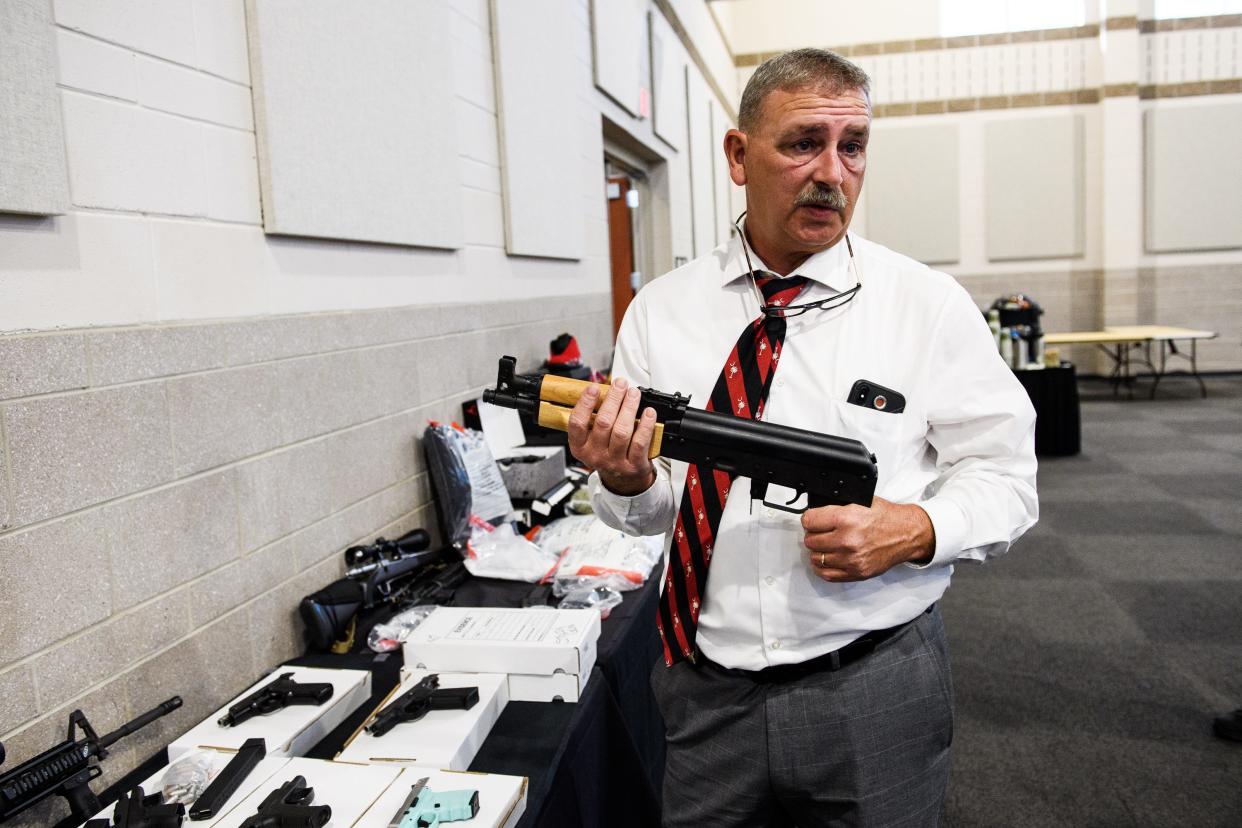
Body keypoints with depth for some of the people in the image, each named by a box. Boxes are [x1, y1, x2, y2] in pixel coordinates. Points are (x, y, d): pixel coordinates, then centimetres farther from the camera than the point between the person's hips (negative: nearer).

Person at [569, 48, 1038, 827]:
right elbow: (649, 506, 4)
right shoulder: (660, 310, 0)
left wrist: (915, 529, -20)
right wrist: (624, 480, -18)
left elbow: (1003, 476, -1)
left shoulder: (932, 306, -5)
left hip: (877, 695, -1)